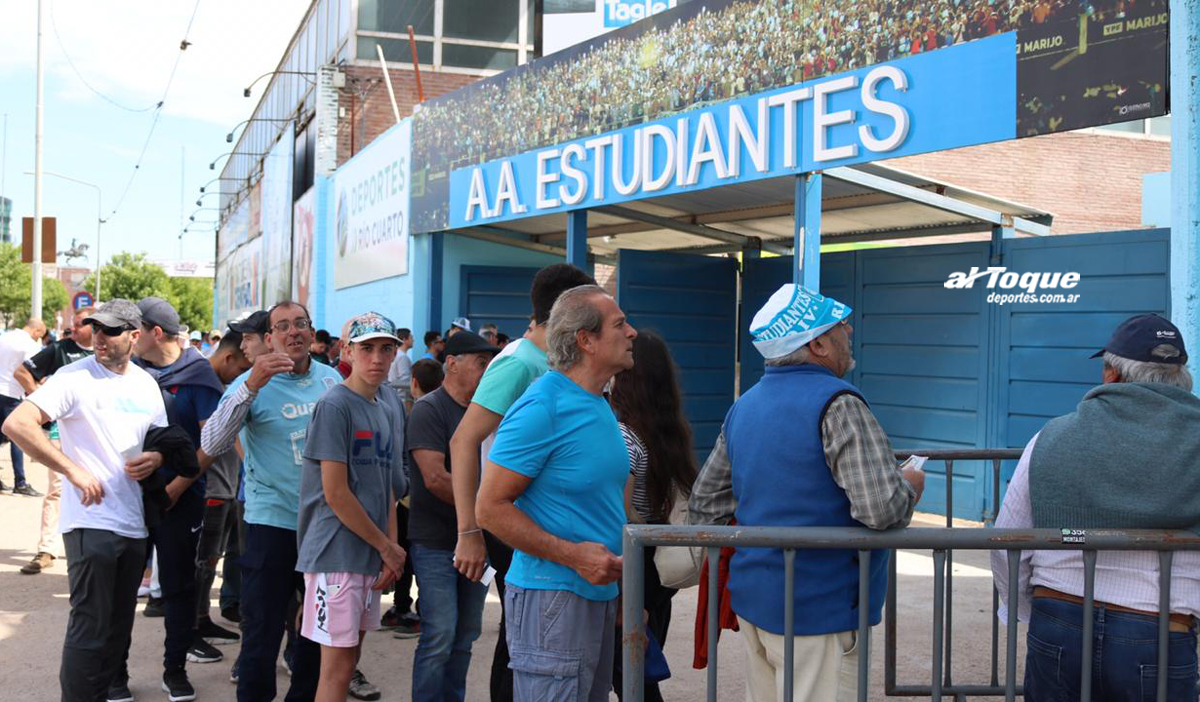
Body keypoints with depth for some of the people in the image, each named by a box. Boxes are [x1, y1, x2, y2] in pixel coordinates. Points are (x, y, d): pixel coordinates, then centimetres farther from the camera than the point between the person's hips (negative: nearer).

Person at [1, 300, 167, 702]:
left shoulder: (146, 384, 10)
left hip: (134, 524, 6)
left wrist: (156, 458, -2)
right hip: (91, 521, -6)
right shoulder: (75, 377, -9)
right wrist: (72, 470, -20)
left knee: (118, 628, 15)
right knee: (89, 629, -3)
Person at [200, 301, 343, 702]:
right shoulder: (254, 382, -8)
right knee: (262, 633, 1)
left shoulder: (331, 379, 5)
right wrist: (251, 387, -30)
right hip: (273, 523, -5)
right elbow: (211, 445, -20)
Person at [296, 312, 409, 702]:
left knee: (350, 655, 13)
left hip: (373, 553, 7)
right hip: (337, 551, -7)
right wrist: (387, 547, -7)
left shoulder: (391, 406, 10)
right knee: (338, 667, -5)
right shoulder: (335, 406, -11)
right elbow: (335, 494, -14)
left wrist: (392, 547, 2)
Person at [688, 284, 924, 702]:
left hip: (753, 601, 8)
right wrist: (911, 486, -5)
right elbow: (882, 509, -25)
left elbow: (704, 510, 15)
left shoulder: (743, 407, 9)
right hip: (817, 612, -8)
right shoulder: (836, 405, -17)